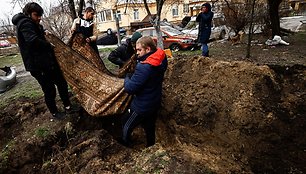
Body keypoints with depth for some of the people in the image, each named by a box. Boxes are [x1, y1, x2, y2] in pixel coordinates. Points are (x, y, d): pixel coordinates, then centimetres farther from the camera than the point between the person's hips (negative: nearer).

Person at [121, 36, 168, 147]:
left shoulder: (144, 67, -33)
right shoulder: (161, 59, -8)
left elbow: (129, 88, -28)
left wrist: (127, 78, -7)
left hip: (142, 107, -8)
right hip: (155, 103, 8)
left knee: (126, 127, 17)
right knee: (150, 128, 28)